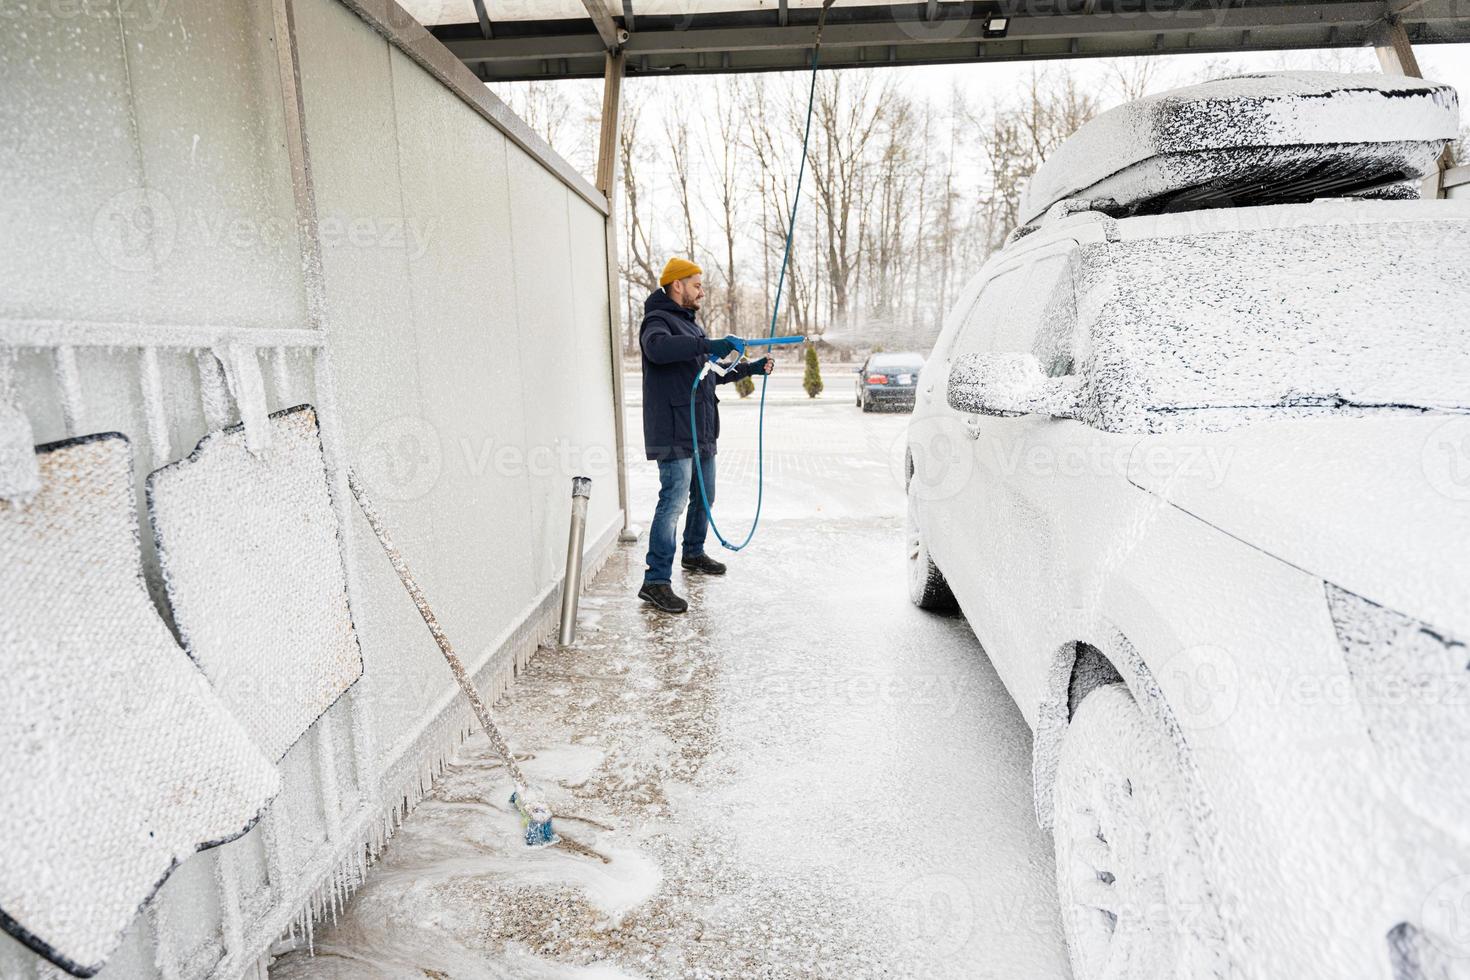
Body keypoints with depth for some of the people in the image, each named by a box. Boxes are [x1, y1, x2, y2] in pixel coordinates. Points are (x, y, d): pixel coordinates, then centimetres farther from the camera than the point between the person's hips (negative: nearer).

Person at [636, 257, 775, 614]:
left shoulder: (691, 326, 23)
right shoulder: (658, 321, -8)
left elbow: (713, 372, 32)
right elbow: (658, 347, -34)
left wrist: (750, 368, 23)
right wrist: (707, 345, -41)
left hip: (701, 432, 10)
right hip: (674, 433, -10)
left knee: (703, 497, 19)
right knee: (674, 502, -14)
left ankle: (694, 554, 39)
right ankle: (656, 581, -11)